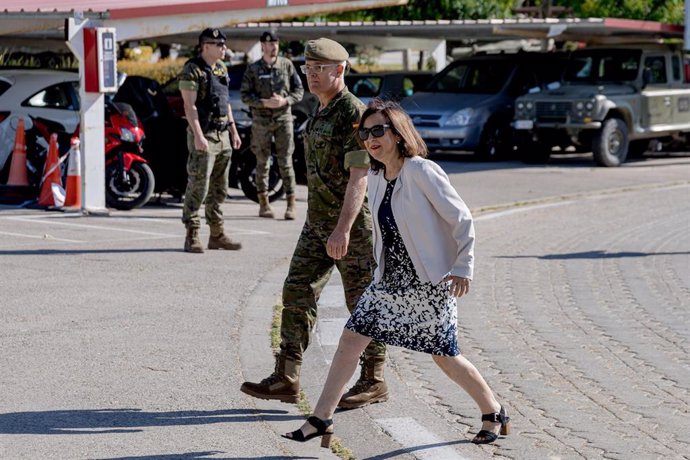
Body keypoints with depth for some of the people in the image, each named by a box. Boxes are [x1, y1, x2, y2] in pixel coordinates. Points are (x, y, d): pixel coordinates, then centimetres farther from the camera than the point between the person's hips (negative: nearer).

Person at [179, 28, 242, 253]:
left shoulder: (221, 68, 14)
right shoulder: (192, 70, -11)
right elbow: (189, 105, -16)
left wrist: (233, 130, 18)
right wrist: (198, 136, -23)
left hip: (223, 135, 8)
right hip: (203, 136, -8)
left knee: (219, 189, 11)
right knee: (198, 188, -8)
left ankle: (217, 234, 17)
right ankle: (192, 236, -4)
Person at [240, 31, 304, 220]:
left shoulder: (287, 65, 6)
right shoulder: (253, 69, 3)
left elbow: (299, 90, 6)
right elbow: (245, 95, -1)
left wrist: (285, 100, -12)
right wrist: (264, 103, -16)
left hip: (284, 119, 0)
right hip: (261, 121, 0)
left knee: (286, 162, -4)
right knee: (262, 162, 4)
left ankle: (291, 204, -3)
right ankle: (264, 204, 10)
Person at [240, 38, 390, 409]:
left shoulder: (353, 114, -16)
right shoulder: (320, 112, 13)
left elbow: (359, 177, -23)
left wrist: (344, 228, -32)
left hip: (352, 225, -9)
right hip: (318, 223, 9)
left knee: (363, 302, 1)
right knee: (298, 292, 3)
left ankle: (373, 381, 12)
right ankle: (286, 379, 4)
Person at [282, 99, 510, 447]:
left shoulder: (422, 172, -16)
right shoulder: (375, 177, 5)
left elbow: (461, 219, -14)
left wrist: (463, 268, -17)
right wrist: (380, 268, 14)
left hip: (430, 283, -7)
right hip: (389, 281, 7)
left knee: (444, 356, 2)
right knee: (351, 339, 0)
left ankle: (493, 413, 23)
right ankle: (321, 418, 6)